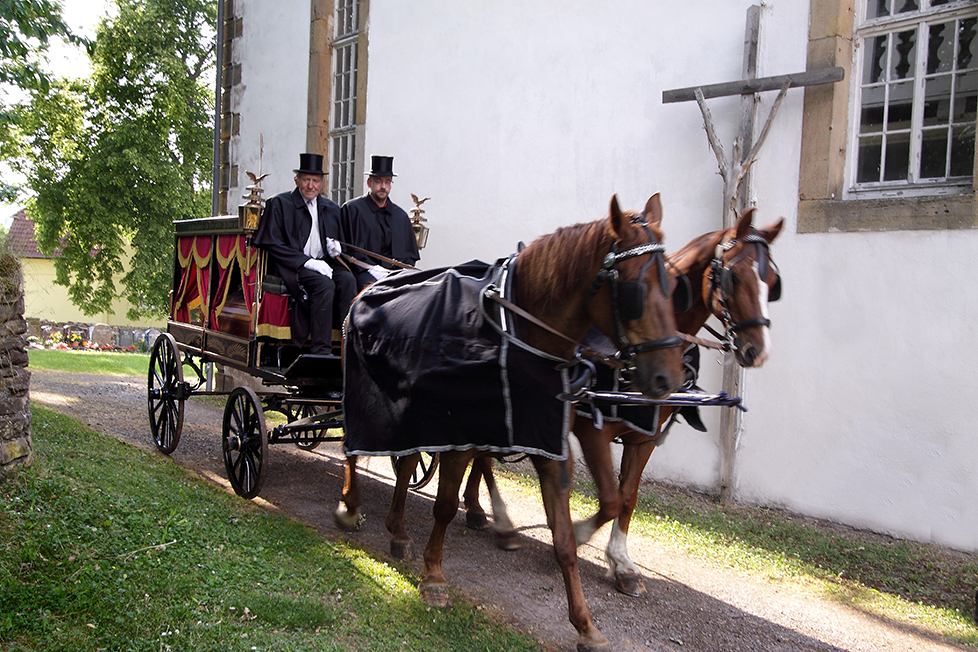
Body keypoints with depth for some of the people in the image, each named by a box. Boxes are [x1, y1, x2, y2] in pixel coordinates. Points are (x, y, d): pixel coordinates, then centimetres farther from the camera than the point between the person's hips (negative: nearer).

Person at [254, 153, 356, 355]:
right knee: (324, 284, -33)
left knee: (348, 280, -27)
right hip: (292, 268, -5)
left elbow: (340, 242, 26)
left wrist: (336, 248, -2)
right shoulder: (279, 204, 5)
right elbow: (272, 244, -4)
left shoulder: (332, 209, 21)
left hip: (323, 264, 5)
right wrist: (307, 261, -15)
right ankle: (320, 350, -30)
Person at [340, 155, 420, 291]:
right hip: (364, 273, -4)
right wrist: (373, 269, -16)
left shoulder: (400, 215, 22)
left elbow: (410, 254, 21)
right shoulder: (353, 209, 7)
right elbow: (351, 250, -1)